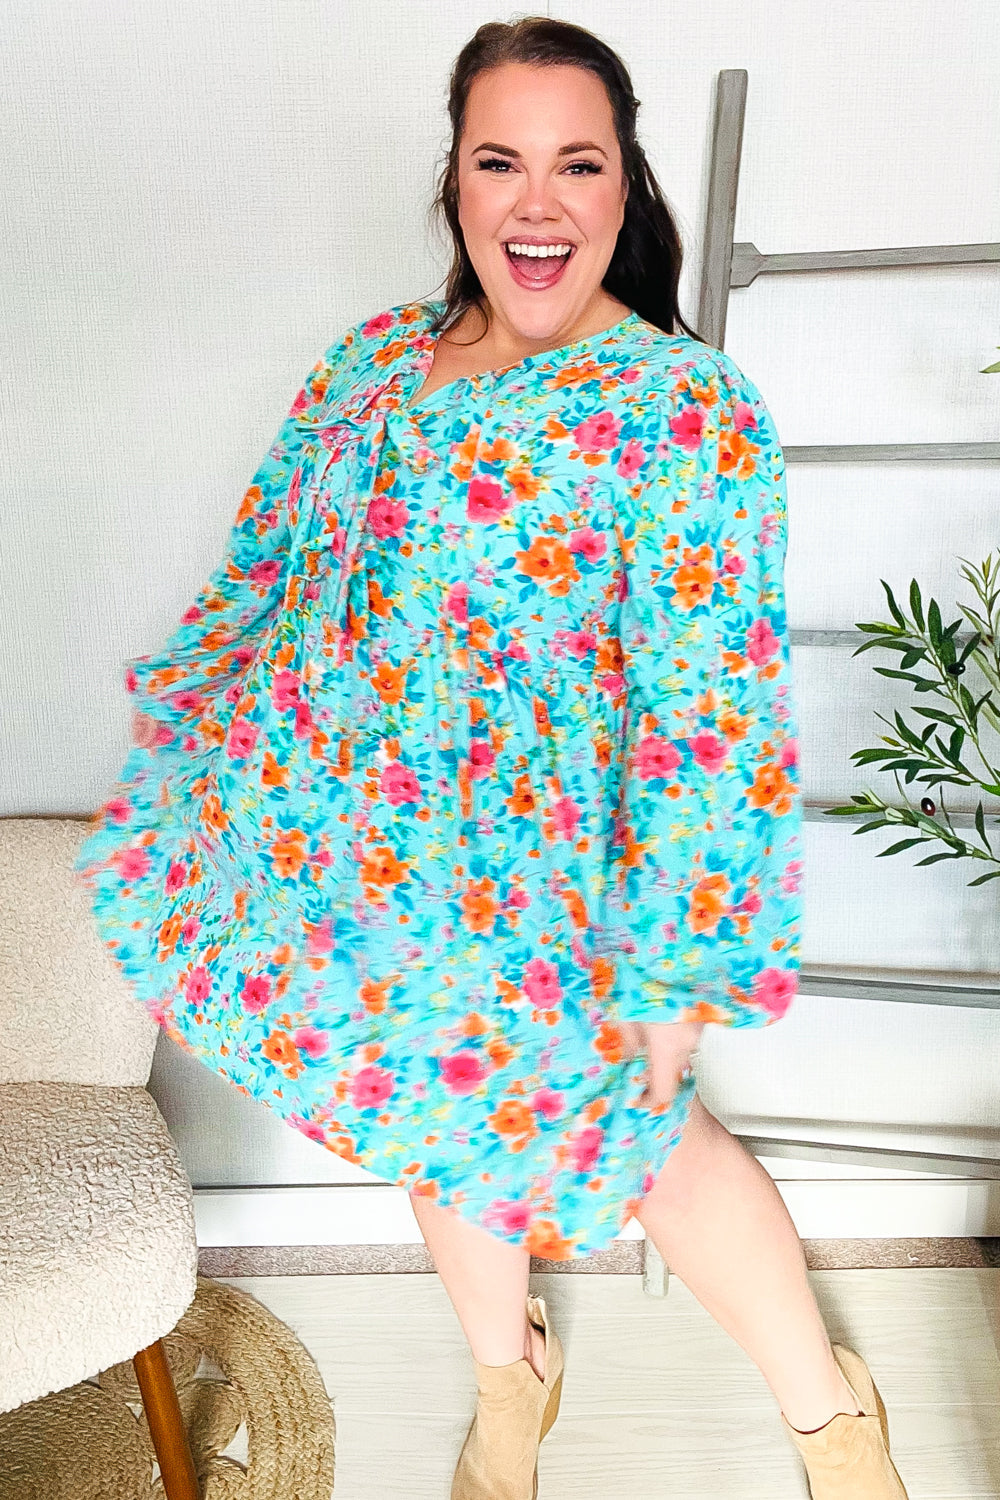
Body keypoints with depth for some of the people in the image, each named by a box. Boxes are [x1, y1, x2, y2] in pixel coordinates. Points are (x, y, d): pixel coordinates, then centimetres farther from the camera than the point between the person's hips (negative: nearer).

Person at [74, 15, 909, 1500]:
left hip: (531, 881, -5)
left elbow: (711, 709, -19)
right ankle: (509, 1376, 51)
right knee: (444, 1118, 21)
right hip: (353, 855, 6)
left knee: (632, 1131, 9)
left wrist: (672, 978, -20)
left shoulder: (689, 408, -15)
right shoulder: (374, 361, 5)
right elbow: (267, 566, 13)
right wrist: (188, 739, 14)